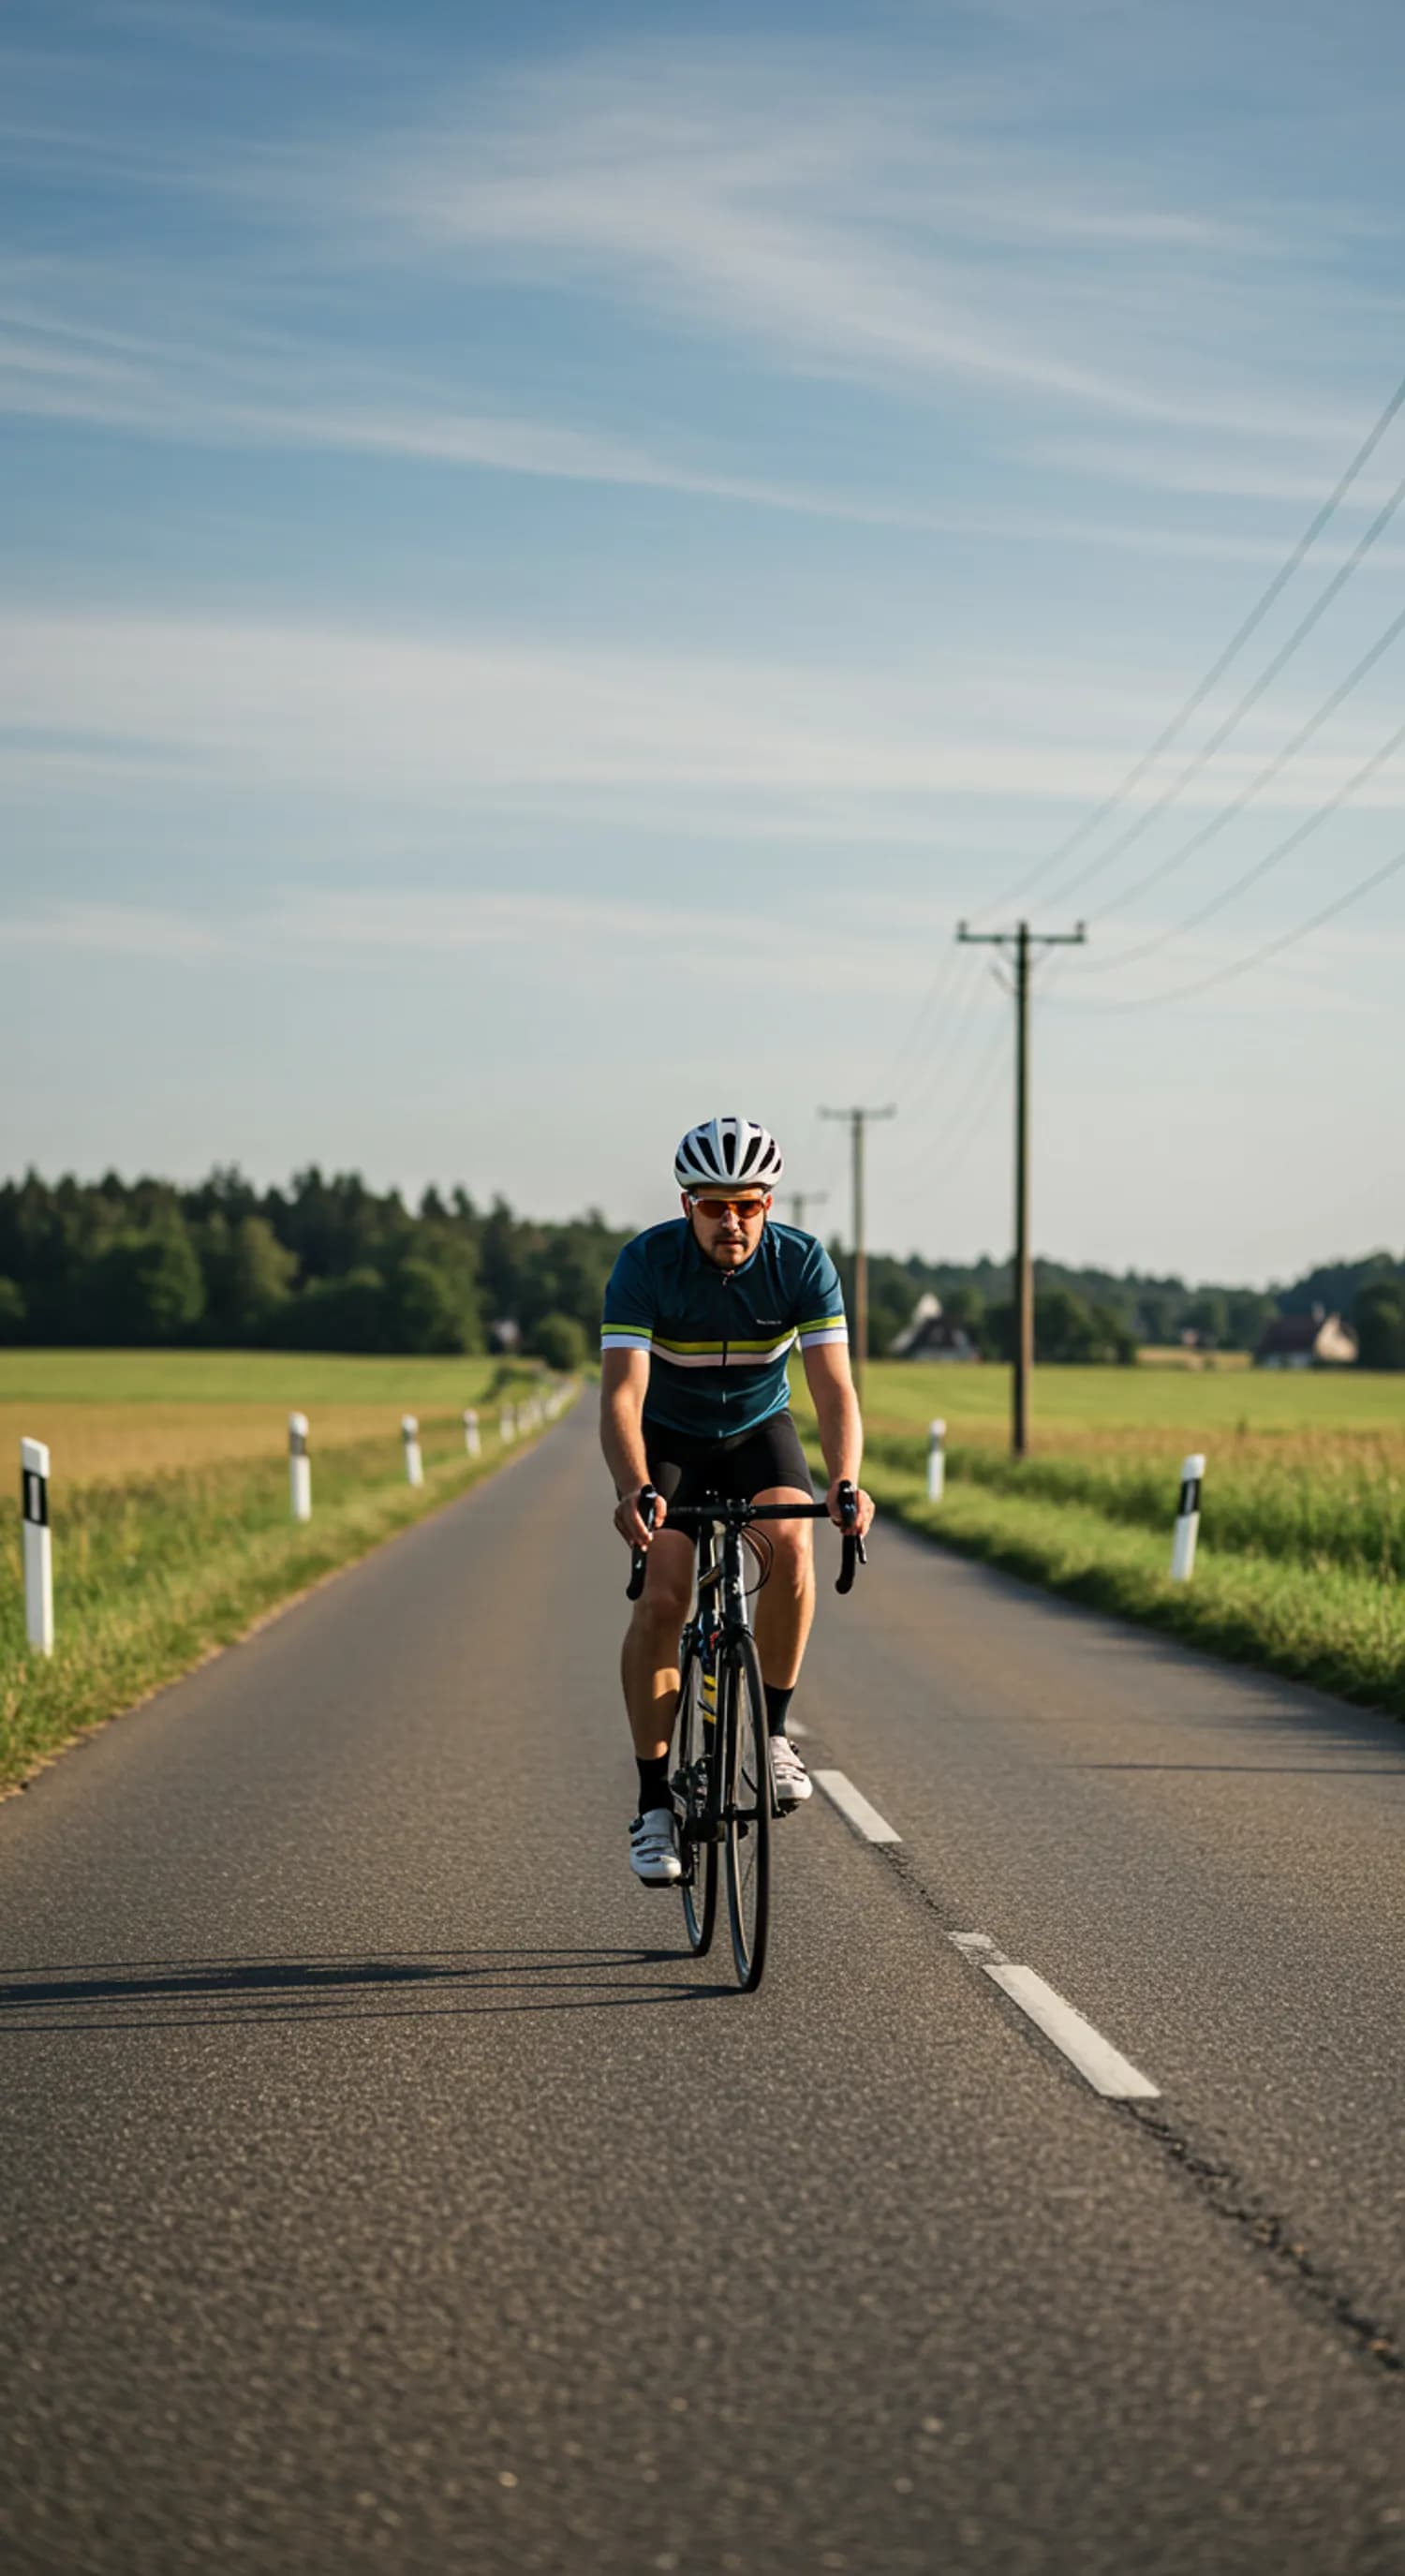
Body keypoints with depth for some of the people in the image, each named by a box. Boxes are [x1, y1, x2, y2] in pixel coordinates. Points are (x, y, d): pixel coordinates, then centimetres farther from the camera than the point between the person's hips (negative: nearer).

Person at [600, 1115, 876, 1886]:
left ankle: (772, 1734, -9)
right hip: (668, 1440, -1)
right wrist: (632, 1490, -52)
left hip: (759, 1433, 1)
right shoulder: (646, 1264, -26)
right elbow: (622, 1394, -34)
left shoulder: (802, 1263, -21)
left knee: (791, 1545, -28)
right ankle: (653, 1802, -10)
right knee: (662, 1598, -20)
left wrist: (844, 1483, -47)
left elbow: (833, 1387, -28)